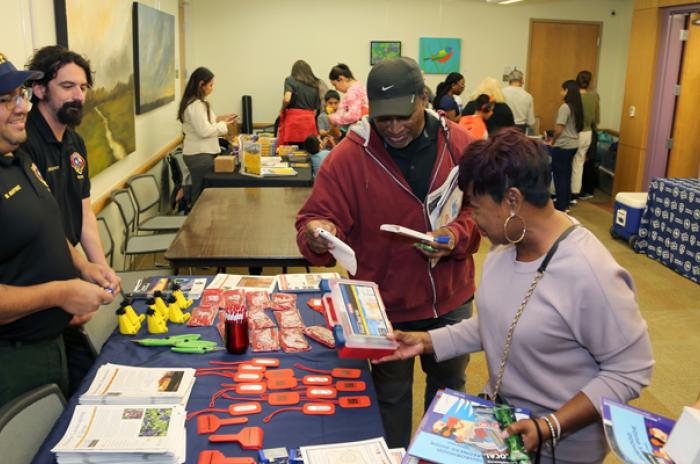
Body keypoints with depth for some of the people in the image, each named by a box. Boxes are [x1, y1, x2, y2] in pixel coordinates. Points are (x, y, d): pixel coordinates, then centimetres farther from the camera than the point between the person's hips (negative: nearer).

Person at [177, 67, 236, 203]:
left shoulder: (195, 102, 13)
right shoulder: (196, 105, -19)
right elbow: (204, 131, -25)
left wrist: (218, 119, 11)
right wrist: (223, 125, -12)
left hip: (199, 152, 10)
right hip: (200, 155, -10)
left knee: (199, 192, 14)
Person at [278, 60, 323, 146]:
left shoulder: (290, 80, 4)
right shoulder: (315, 85, 15)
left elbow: (287, 99, -13)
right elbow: (315, 110, 11)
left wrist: (282, 109, 4)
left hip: (292, 119, -3)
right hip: (309, 120, 4)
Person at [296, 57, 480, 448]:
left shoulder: (458, 143, -9)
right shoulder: (347, 157, -17)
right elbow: (316, 219, -17)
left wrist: (456, 236, -22)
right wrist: (317, 235, -40)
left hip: (452, 300, 4)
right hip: (387, 306, -3)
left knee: (449, 385, 26)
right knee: (392, 395, 18)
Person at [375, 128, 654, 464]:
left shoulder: (589, 273, -28)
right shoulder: (506, 243, -4)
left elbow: (630, 372, -21)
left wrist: (550, 427, -25)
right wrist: (428, 341, -1)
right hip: (498, 414, 7)